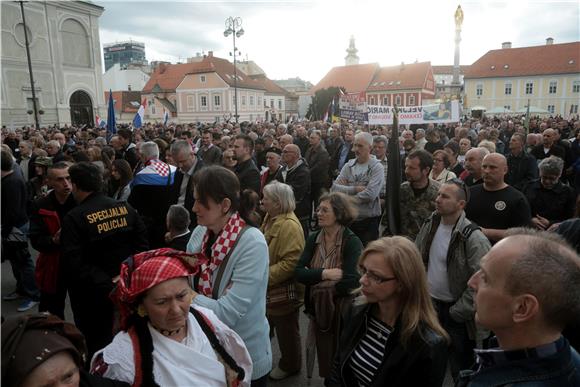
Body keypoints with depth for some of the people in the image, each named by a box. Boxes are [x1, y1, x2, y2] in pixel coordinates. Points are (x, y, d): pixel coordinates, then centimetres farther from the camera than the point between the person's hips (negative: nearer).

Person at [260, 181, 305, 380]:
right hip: (268, 288, 9)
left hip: (283, 291, -9)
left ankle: (290, 365, 36)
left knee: (286, 331, 14)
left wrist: (265, 277, -25)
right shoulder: (271, 218, 4)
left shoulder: (290, 225, -27)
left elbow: (291, 263, -31)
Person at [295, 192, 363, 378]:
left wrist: (316, 283, -14)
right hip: (319, 309, 5)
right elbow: (299, 273, -7)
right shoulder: (313, 239, 1)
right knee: (324, 360, 19)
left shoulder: (352, 242, -15)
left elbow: (350, 282, -24)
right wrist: (325, 274, -21)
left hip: (343, 311, -5)